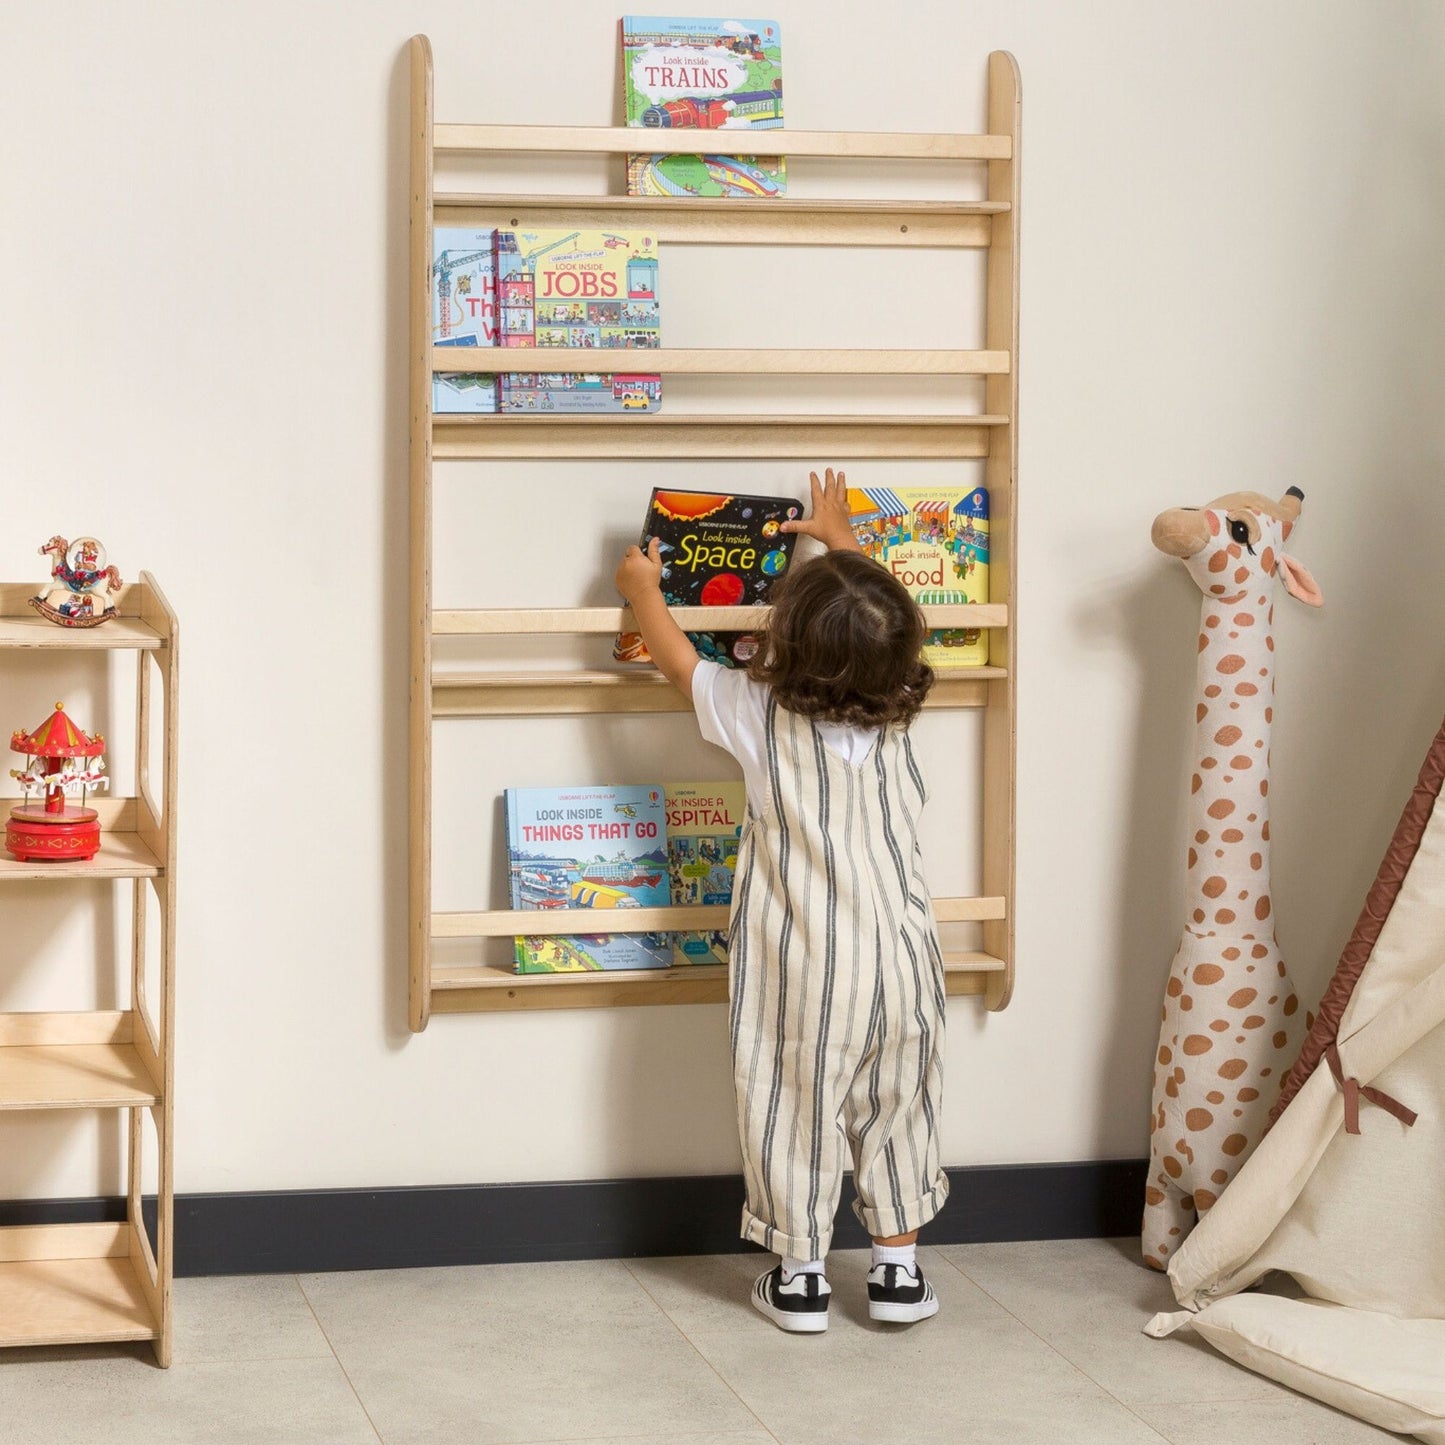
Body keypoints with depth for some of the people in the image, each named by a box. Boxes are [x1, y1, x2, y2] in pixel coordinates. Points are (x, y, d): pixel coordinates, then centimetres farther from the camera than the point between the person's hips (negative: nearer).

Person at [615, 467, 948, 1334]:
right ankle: (900, 1269, 22)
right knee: (896, 1108, 15)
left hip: (803, 966, -3)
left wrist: (646, 588, 25)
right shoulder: (898, 712, -1)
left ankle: (802, 1277, 17)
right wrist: (842, 541, 34)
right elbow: (884, 628, 20)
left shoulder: (761, 716, -10)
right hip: (900, 955, 3)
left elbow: (677, 659, 7)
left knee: (797, 1110, 9)